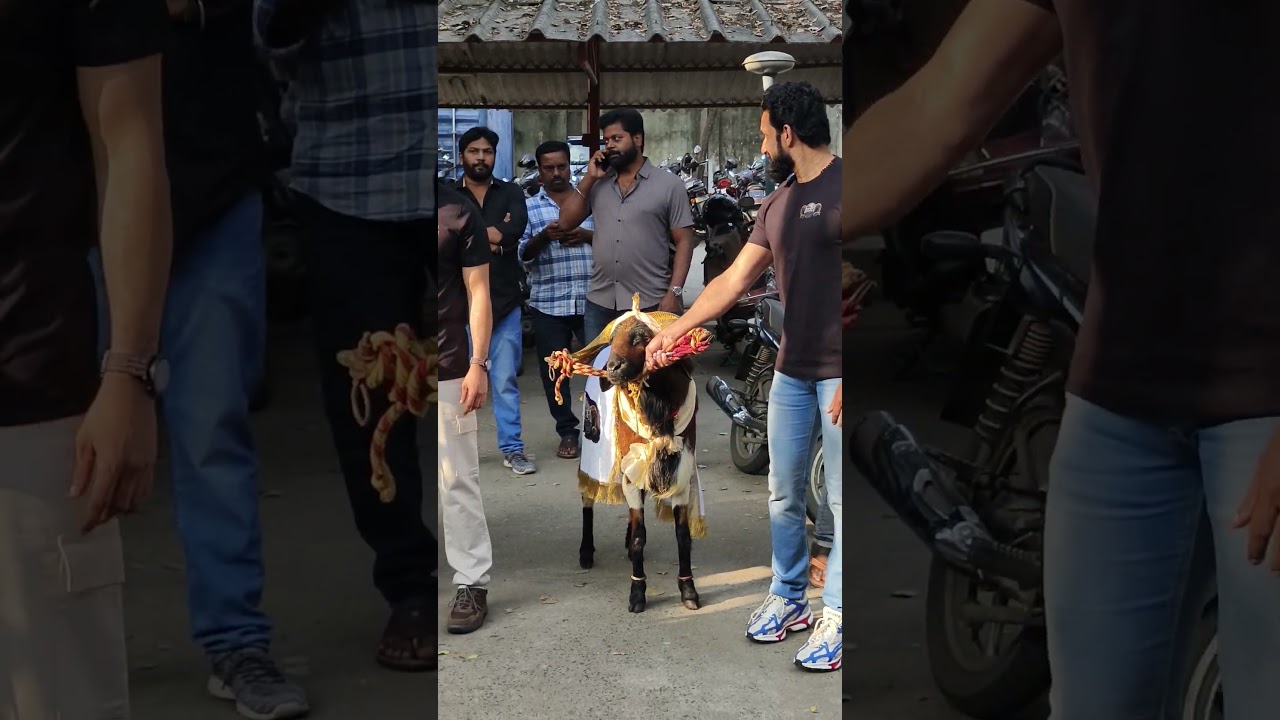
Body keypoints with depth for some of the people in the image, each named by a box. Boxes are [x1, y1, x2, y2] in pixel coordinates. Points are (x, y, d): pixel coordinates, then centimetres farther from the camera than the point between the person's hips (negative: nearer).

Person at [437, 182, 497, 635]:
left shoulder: (459, 212, -1)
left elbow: (478, 293, 0)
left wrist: (478, 364, -7)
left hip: (447, 371, -3)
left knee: (456, 480, 1)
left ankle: (472, 584, 10)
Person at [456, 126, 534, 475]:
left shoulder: (511, 193, 8)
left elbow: (517, 227, -13)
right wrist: (494, 235, -11)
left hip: (505, 300, 1)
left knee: (505, 382, 4)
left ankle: (512, 448, 12)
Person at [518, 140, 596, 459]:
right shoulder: (528, 207, 8)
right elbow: (521, 256, 1)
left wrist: (587, 235, -11)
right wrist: (543, 237, -17)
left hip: (592, 299, 0)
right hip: (548, 302, 0)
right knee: (553, 370, 4)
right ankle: (567, 432, 17)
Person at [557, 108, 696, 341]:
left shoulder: (669, 185, 0)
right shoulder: (597, 184, 12)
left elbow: (683, 241, -2)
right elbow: (566, 222, 8)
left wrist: (674, 293, -12)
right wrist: (589, 178, 2)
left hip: (650, 304, -4)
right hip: (599, 303, 4)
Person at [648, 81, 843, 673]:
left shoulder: (840, 188, -12)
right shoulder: (777, 204, 12)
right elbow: (733, 280, 16)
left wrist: (851, 380, -18)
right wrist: (674, 330, 13)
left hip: (838, 374, -7)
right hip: (792, 372, 8)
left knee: (841, 501, 1)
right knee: (783, 496, 14)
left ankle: (835, 616, 13)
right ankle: (787, 598, 28)